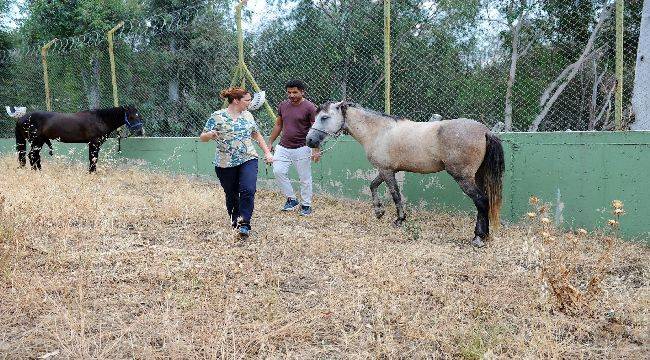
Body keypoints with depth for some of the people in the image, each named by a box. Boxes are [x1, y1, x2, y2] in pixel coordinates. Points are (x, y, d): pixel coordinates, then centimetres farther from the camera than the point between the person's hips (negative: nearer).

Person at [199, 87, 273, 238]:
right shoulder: (217, 116, -5)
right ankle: (234, 221, 33)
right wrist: (210, 135, -25)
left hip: (248, 160, 2)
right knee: (231, 195, 10)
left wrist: (267, 152, 15)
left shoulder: (248, 115, 9)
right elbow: (202, 137, -3)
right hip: (225, 164, -2)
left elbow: (257, 135, 21)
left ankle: (244, 224, -13)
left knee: (248, 191, -17)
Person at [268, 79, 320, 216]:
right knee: (278, 171, -8)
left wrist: (316, 150, -19)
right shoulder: (283, 105, 7)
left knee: (305, 178, 2)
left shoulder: (310, 107, -10)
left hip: (301, 149, -5)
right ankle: (291, 199, 8)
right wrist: (270, 142, 17)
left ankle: (306, 205, 18)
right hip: (283, 147, 5)